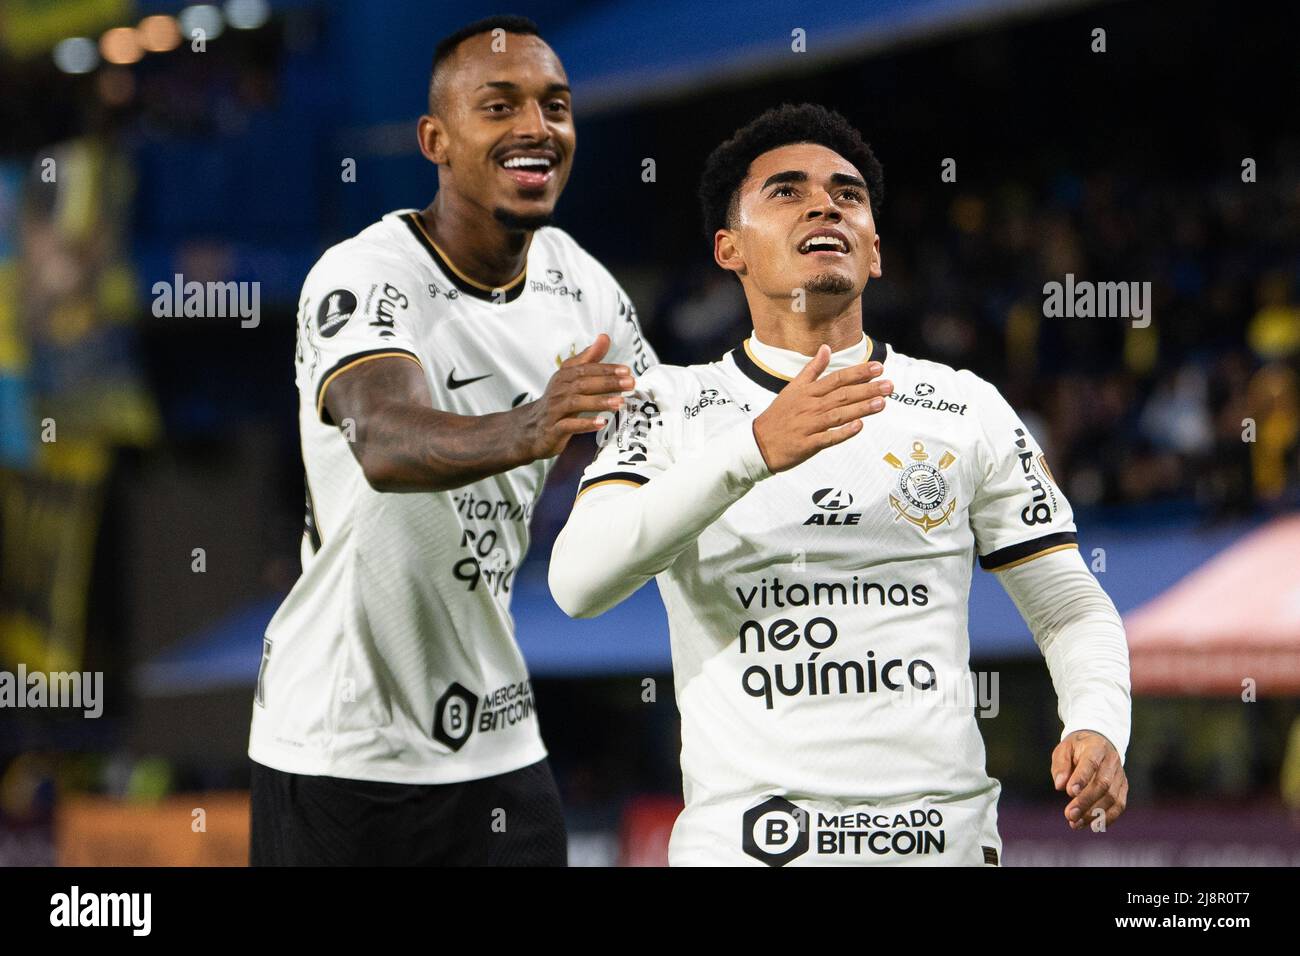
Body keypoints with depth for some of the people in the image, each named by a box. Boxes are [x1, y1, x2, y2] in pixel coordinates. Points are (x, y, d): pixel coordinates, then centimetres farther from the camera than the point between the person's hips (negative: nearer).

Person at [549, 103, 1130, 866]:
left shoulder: (969, 411, 9)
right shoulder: (669, 407, 4)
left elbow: (1073, 607, 11)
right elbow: (579, 581, -12)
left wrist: (1098, 726, -11)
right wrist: (755, 451, -25)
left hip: (944, 832, 2)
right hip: (740, 835, -2)